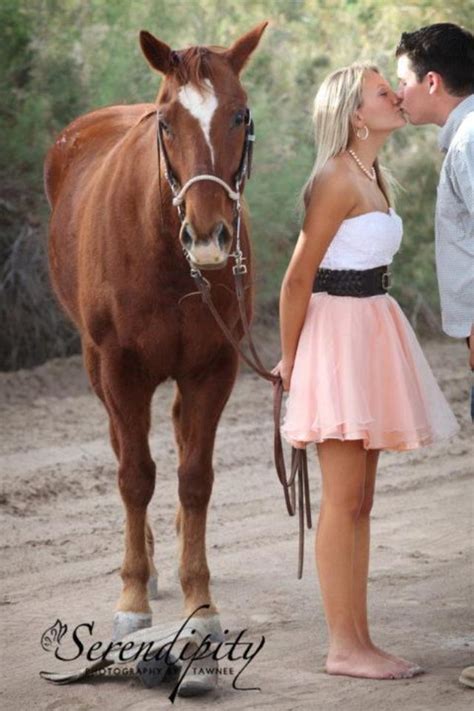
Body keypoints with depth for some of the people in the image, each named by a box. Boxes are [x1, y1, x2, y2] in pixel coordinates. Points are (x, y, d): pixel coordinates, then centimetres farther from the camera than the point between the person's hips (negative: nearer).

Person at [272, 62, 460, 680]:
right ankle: (344, 647, -2)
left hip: (373, 331, 9)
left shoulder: (369, 176, 14)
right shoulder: (337, 178, -15)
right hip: (339, 331, -9)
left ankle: (359, 640, 14)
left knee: (360, 501, 10)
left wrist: (296, 356, 13)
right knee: (342, 501, -6)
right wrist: (289, 360, -5)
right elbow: (298, 279, -13)